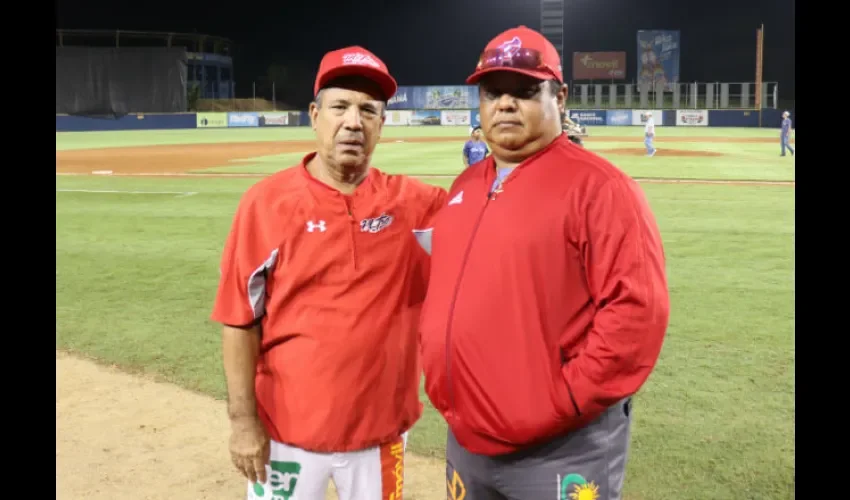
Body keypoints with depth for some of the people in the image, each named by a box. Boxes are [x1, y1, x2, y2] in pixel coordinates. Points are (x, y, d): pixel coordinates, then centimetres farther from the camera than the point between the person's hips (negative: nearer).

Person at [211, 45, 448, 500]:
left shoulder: (409, 201, -1)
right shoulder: (267, 201, -8)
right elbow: (240, 320, -6)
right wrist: (243, 420, -8)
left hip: (381, 429, 3)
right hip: (288, 430, -2)